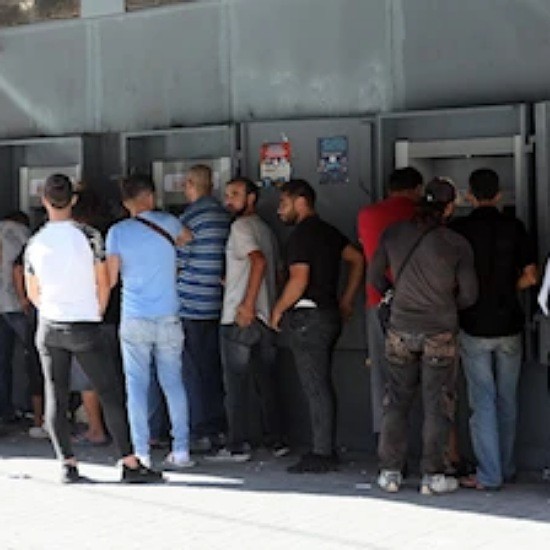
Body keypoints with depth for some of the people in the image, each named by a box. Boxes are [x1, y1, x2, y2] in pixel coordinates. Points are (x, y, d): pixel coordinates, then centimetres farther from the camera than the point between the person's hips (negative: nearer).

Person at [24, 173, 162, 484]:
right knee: (111, 394, 0)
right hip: (85, 328, -3)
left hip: (49, 329, 3)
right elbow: (104, 285, -1)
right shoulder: (88, 236, -8)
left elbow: (33, 294, 12)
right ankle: (130, 463, -2)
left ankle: (68, 465, 2)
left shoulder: (35, 243, 1)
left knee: (56, 398, 8)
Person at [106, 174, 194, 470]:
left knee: (137, 387, 2)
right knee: (173, 384, 8)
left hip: (134, 320, -2)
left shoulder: (117, 232, -4)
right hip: (168, 318, 2)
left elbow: (111, 278, -2)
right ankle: (181, 451, 7)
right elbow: (187, 238, 25)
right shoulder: (168, 223, 3)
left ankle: (141, 454, 0)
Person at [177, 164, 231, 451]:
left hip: (191, 305, -7)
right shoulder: (225, 215, 9)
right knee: (213, 368, 13)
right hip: (216, 305, 7)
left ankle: (201, 431, 0)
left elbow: (178, 262, -10)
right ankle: (218, 427, 17)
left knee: (193, 371, -1)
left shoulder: (190, 216, -12)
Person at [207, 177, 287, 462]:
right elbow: (276, 269, 19)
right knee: (266, 382, 12)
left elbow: (259, 261, -23)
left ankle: (237, 446, -1)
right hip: (266, 316, 8)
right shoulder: (265, 229, 17)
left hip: (240, 318, -8)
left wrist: (248, 304, -25)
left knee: (236, 384, -3)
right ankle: (276, 441, 14)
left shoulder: (241, 226, -9)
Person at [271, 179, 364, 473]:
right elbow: (357, 259, 18)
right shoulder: (328, 231, 14)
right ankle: (326, 450, 17)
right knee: (321, 386, 13)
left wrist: (278, 310, -9)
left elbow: (299, 280, -21)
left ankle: (321, 455, -3)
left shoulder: (300, 235, -13)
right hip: (329, 314, 9)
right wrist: (346, 300, 17)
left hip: (307, 318, -9)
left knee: (315, 387, -6)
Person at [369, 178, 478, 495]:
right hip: (440, 333, -3)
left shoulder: (394, 234, -1)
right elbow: (469, 295, -3)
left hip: (401, 330, 3)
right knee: (438, 405, 5)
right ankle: (433, 476, 7)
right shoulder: (457, 245, -9)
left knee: (397, 402, 11)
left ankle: (390, 472, 13)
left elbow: (375, 277, 10)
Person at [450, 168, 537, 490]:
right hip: (509, 324, 2)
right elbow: (530, 277, -1)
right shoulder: (514, 227, -2)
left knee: (483, 402, 1)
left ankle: (489, 475, 1)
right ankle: (506, 468, 21)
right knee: (507, 400, 13)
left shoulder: (458, 229, -6)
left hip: (474, 327, -2)